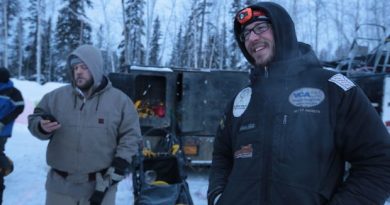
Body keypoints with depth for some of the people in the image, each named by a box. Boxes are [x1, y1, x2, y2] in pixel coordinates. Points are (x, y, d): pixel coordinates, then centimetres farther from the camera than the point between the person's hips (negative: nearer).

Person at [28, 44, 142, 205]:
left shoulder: (119, 100, -5)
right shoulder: (56, 96, 0)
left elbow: (130, 136, -3)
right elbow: (34, 120, 10)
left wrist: (116, 171, -9)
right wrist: (42, 127, -15)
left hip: (100, 185, -2)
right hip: (60, 185, 2)